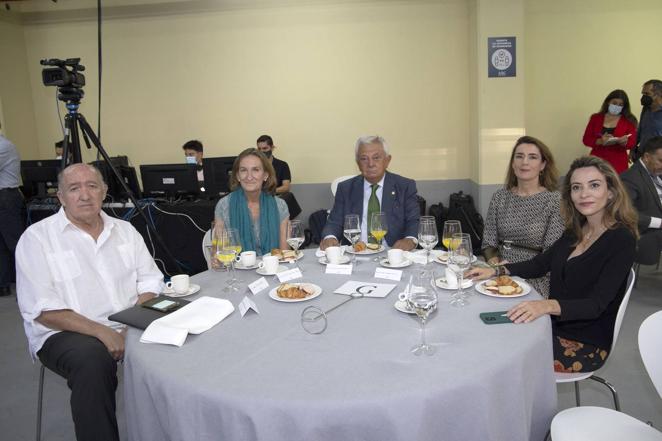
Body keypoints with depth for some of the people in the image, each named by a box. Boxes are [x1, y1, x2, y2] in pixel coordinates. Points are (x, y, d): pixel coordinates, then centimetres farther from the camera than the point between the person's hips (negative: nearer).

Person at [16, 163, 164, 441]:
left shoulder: (125, 230, 11)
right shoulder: (37, 238, -3)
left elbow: (150, 282, 8)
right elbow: (43, 310, -11)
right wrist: (102, 332, -21)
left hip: (128, 327, 4)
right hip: (65, 332, -4)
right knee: (94, 360, -35)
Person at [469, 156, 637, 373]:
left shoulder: (622, 240, -15)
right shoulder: (575, 231, 5)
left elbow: (596, 304, -24)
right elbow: (540, 263, 14)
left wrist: (549, 305, -42)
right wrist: (496, 271, 0)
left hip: (585, 343, -6)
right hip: (554, 326, 6)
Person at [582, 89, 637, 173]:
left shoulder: (628, 120, 7)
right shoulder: (596, 118, 7)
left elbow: (632, 142, 0)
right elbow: (586, 139, 1)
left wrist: (623, 142, -22)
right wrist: (600, 141, -17)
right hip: (597, 161, 0)